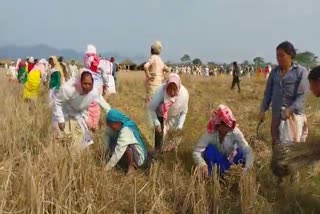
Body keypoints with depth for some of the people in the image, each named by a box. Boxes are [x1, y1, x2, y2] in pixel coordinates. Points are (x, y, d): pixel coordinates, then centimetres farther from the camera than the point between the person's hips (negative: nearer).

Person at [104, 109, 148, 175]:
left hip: (138, 155, -8)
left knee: (126, 147, -35)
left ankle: (131, 167, -11)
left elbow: (119, 151, -33)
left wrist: (108, 166, -29)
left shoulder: (126, 131, -31)